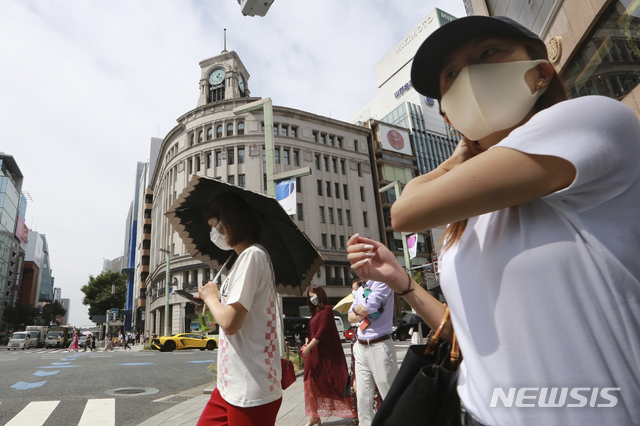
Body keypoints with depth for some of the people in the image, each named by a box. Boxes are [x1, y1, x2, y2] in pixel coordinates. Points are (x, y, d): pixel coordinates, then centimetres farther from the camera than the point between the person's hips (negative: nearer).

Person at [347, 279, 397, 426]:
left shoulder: (382, 283, -9)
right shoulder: (360, 290, 15)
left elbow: (366, 308, -20)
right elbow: (351, 317, 13)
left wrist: (357, 309, 1)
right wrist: (363, 313, -7)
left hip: (380, 346, -7)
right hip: (361, 347, 7)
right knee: (363, 396, 11)